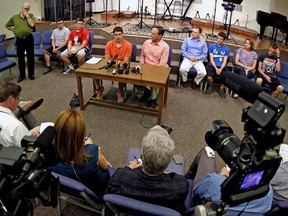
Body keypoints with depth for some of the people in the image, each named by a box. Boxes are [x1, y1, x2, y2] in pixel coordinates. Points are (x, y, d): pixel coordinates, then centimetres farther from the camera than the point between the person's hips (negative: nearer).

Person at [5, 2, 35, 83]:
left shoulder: (31, 16, 4)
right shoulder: (14, 17, 6)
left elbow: (32, 24, -14)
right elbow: (7, 25, 16)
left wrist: (27, 16, -11)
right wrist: (14, 30, 3)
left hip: (29, 39, -1)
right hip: (19, 40, 1)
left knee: (30, 57, 5)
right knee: (20, 58, 7)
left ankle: (31, 74, 18)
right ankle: (22, 75, 17)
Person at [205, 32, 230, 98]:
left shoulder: (226, 49, 10)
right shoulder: (212, 46, 5)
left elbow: (225, 61, 3)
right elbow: (211, 59, -1)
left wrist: (220, 69, -16)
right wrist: (216, 68, -15)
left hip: (222, 66, 2)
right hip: (212, 65, -1)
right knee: (209, 78, -33)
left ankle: (222, 88, 3)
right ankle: (210, 86, 6)